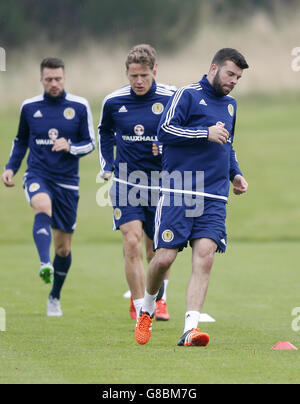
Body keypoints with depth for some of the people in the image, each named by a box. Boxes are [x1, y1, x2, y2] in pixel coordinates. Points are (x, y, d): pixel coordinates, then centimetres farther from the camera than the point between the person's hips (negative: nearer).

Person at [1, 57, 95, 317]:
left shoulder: (79, 107, 0)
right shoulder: (29, 107, 5)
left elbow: (90, 144, 3)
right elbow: (21, 141, 20)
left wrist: (69, 147, -16)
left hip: (67, 181, 1)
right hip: (38, 175, -1)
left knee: (63, 247, 6)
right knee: (43, 207, -37)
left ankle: (55, 297, 27)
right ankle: (45, 264, -55)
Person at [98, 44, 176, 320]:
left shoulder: (172, 99, -8)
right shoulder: (114, 102, -1)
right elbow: (105, 132, 20)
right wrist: (107, 165, 11)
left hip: (160, 182, 0)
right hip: (126, 181, 0)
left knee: (156, 250, 9)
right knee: (132, 242, -16)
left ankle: (158, 299, 36)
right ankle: (140, 309, -13)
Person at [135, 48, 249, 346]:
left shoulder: (230, 105, 22)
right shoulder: (188, 95, -1)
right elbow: (165, 131, -12)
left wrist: (235, 174, 20)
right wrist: (206, 133, -15)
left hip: (214, 198, 5)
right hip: (178, 193, -5)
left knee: (204, 257, -13)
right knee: (165, 258, -8)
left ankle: (190, 329, -18)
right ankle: (147, 309, 21)